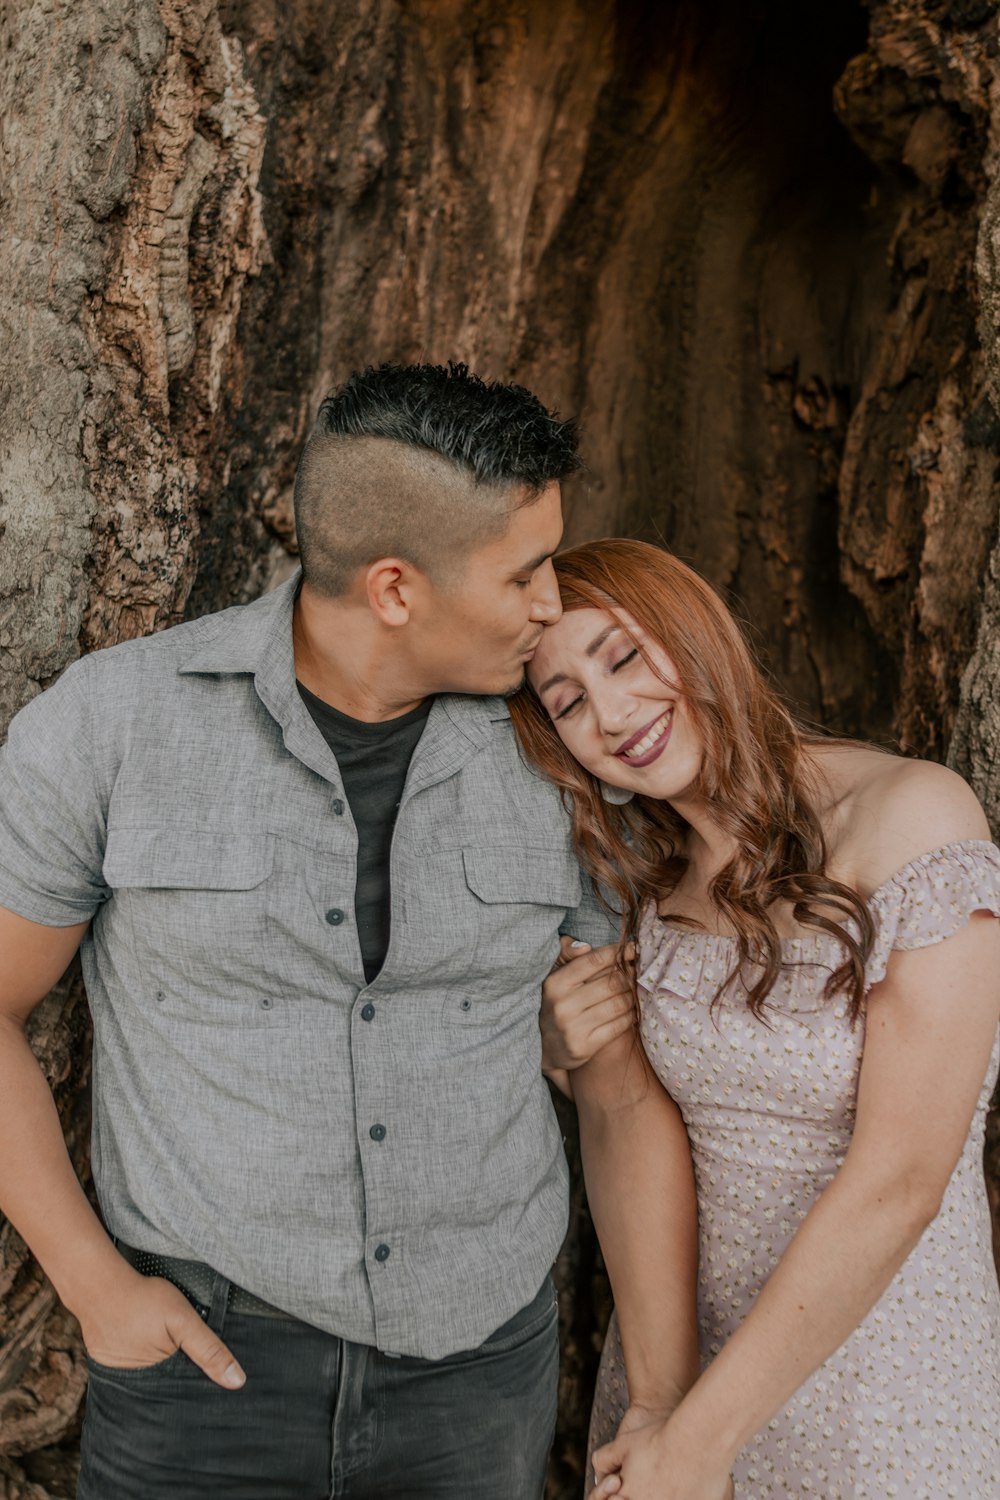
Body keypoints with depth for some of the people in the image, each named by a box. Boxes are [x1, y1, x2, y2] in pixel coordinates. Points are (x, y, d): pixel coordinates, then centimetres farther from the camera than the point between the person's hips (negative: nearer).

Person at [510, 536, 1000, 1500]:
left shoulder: (917, 817, -19)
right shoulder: (638, 870, -1)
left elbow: (898, 1183, -22)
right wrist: (564, 1048, -11)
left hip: (886, 1341, -4)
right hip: (685, 1335, 5)